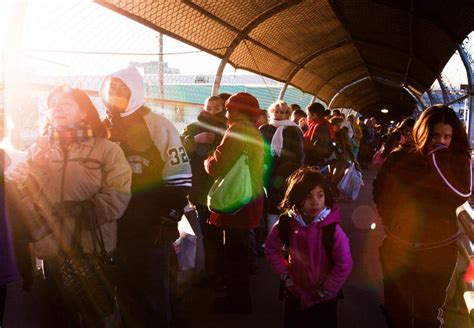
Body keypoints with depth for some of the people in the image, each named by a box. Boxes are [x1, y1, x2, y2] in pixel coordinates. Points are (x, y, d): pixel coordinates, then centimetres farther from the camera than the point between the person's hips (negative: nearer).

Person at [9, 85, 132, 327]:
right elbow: (19, 193, 4)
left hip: (94, 251, -3)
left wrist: (84, 209, -25)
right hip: (52, 252, 3)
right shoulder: (37, 150, 11)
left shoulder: (106, 149, -1)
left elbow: (118, 196, -13)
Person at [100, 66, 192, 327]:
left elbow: (179, 178, -11)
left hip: (151, 227, -5)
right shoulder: (104, 129, 7)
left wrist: (169, 218, -15)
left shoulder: (158, 127, -9)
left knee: (155, 291, 6)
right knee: (126, 289, 19)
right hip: (116, 226, 5)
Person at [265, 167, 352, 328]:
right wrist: (285, 275, -2)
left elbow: (344, 266, -20)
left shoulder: (332, 229, -26)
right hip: (295, 293, 3)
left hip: (324, 299, -3)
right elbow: (271, 249, 1)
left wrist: (323, 292, -12)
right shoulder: (286, 224, -16)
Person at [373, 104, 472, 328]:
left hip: (439, 249, 0)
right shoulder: (399, 158, -5)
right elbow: (380, 193, 1)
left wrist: (438, 161, -25)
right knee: (396, 306, 17)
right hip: (397, 246, 1)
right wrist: (393, 222, -8)